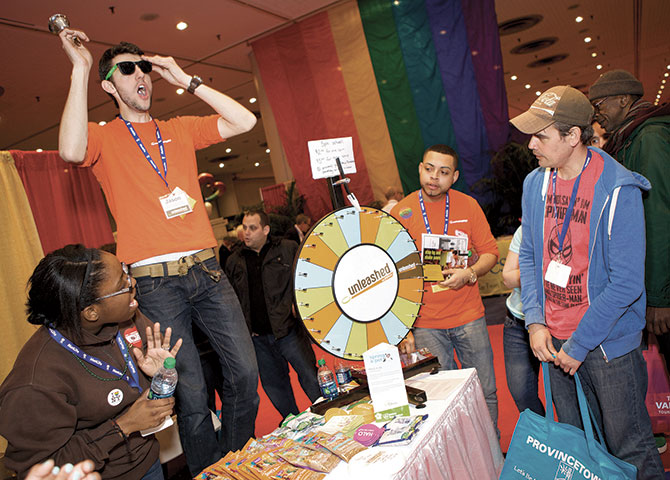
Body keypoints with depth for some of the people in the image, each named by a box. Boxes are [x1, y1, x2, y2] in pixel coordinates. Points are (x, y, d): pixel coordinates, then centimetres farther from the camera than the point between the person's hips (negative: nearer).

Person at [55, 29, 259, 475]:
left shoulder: (180, 129, 16)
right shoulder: (104, 138, 6)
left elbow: (244, 121, 7)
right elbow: (72, 151, -18)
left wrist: (184, 78, 5)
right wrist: (80, 69, -11)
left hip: (207, 270, 4)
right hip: (155, 282, -3)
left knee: (245, 375, 5)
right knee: (191, 393, 1)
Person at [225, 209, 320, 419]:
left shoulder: (288, 248, 1)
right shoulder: (234, 261, 11)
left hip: (288, 330, -3)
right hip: (257, 337, 4)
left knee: (309, 376, 0)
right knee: (273, 385, 13)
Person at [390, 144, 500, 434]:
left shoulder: (468, 206, 1)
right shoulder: (400, 213, -4)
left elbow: (490, 252, 7)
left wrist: (469, 273, -15)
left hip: (469, 317, 2)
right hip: (424, 324, -1)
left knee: (485, 393, 12)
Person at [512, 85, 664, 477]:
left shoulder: (618, 190, -17)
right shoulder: (535, 183, 1)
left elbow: (626, 283, -19)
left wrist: (579, 345, -16)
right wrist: (536, 322, -3)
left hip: (608, 344, -5)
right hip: (555, 341, 5)